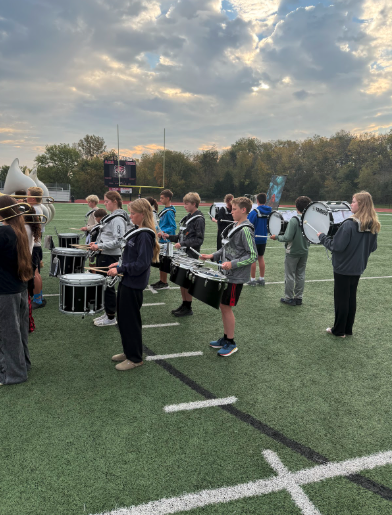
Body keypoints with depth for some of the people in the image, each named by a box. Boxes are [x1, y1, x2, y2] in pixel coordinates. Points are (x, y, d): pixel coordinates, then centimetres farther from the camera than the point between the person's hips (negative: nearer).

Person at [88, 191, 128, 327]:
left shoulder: (118, 219, -17)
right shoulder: (111, 216, 13)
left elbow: (118, 241, -24)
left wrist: (99, 246, -22)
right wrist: (97, 243, 8)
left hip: (110, 257, -10)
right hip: (104, 255, 10)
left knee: (108, 285, -1)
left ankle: (111, 318, 12)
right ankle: (107, 313, 28)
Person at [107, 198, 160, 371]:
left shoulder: (145, 235, -20)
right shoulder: (137, 231, 9)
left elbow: (141, 264, -24)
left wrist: (120, 269, -19)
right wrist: (120, 264, 8)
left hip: (133, 285, -10)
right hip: (127, 281, 10)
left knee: (130, 320, 2)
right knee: (123, 319, 19)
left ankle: (135, 358, 17)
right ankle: (128, 351, 34)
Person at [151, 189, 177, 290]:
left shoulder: (169, 212, -17)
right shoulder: (164, 210, 12)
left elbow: (173, 227, -20)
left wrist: (163, 232, -29)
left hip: (166, 240, -10)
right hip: (161, 239, 10)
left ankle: (164, 283, 8)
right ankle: (161, 280, 26)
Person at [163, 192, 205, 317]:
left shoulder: (199, 220, -13)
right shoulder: (187, 218, 13)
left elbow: (199, 240, -18)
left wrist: (183, 244, -23)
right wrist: (169, 237, 5)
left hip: (191, 255, -8)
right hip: (183, 254, 8)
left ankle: (188, 308, 10)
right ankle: (184, 305, 26)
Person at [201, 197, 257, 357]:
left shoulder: (246, 230, -17)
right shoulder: (235, 226, 10)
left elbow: (253, 256, -20)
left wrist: (233, 264, -24)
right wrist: (213, 256, 7)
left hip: (236, 277, -9)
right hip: (227, 274, 9)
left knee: (226, 307, -2)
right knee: (223, 306, 14)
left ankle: (231, 343, 13)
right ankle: (225, 338, 29)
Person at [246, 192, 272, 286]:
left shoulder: (254, 212, -17)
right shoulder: (269, 212, -1)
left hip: (254, 238, -5)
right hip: (264, 238, 5)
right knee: (261, 257, 16)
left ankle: (252, 279, 11)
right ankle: (262, 279, 21)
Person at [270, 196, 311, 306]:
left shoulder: (294, 220, -21)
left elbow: (288, 237, -23)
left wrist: (276, 237, -8)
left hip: (293, 252, -6)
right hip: (304, 251, 6)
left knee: (290, 275, 5)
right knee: (300, 275, 14)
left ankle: (289, 298, 13)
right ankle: (298, 298, 21)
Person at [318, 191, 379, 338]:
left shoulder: (349, 224, -23)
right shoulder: (373, 226, 0)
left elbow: (336, 246, -21)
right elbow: (372, 247, 10)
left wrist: (322, 237, -7)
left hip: (343, 268, -7)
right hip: (358, 268, 7)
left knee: (341, 299, 6)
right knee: (351, 298, 16)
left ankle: (339, 330, 17)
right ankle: (348, 329, 26)